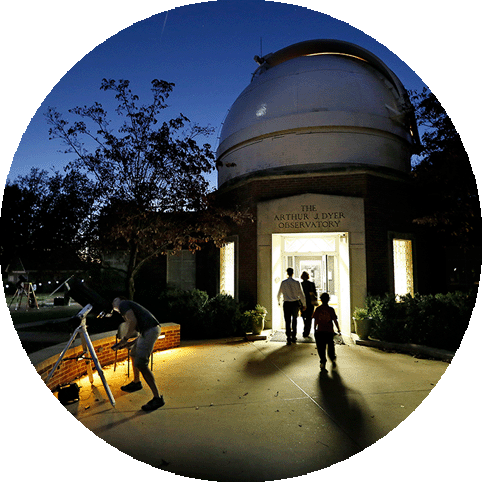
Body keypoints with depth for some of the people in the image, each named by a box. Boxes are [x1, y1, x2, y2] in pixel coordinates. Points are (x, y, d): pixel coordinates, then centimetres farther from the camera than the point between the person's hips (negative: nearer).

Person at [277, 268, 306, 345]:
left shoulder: (283, 282, -2)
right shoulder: (296, 283, -4)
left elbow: (279, 293, 9)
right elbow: (301, 294, -2)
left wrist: (279, 301, 28)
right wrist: (304, 304, 7)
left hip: (286, 303, -1)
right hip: (295, 303, 1)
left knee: (287, 321, 3)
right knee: (294, 320, 19)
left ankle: (288, 339, -1)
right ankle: (293, 337, 25)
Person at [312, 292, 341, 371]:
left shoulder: (318, 309, -2)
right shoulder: (331, 309, -4)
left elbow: (315, 320, 1)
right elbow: (335, 320, -3)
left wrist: (315, 329, 12)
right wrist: (338, 330, 7)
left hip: (320, 331, 0)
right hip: (329, 331, 1)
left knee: (321, 348, 4)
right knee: (330, 346, 21)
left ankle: (322, 363, -1)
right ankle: (333, 359, 31)